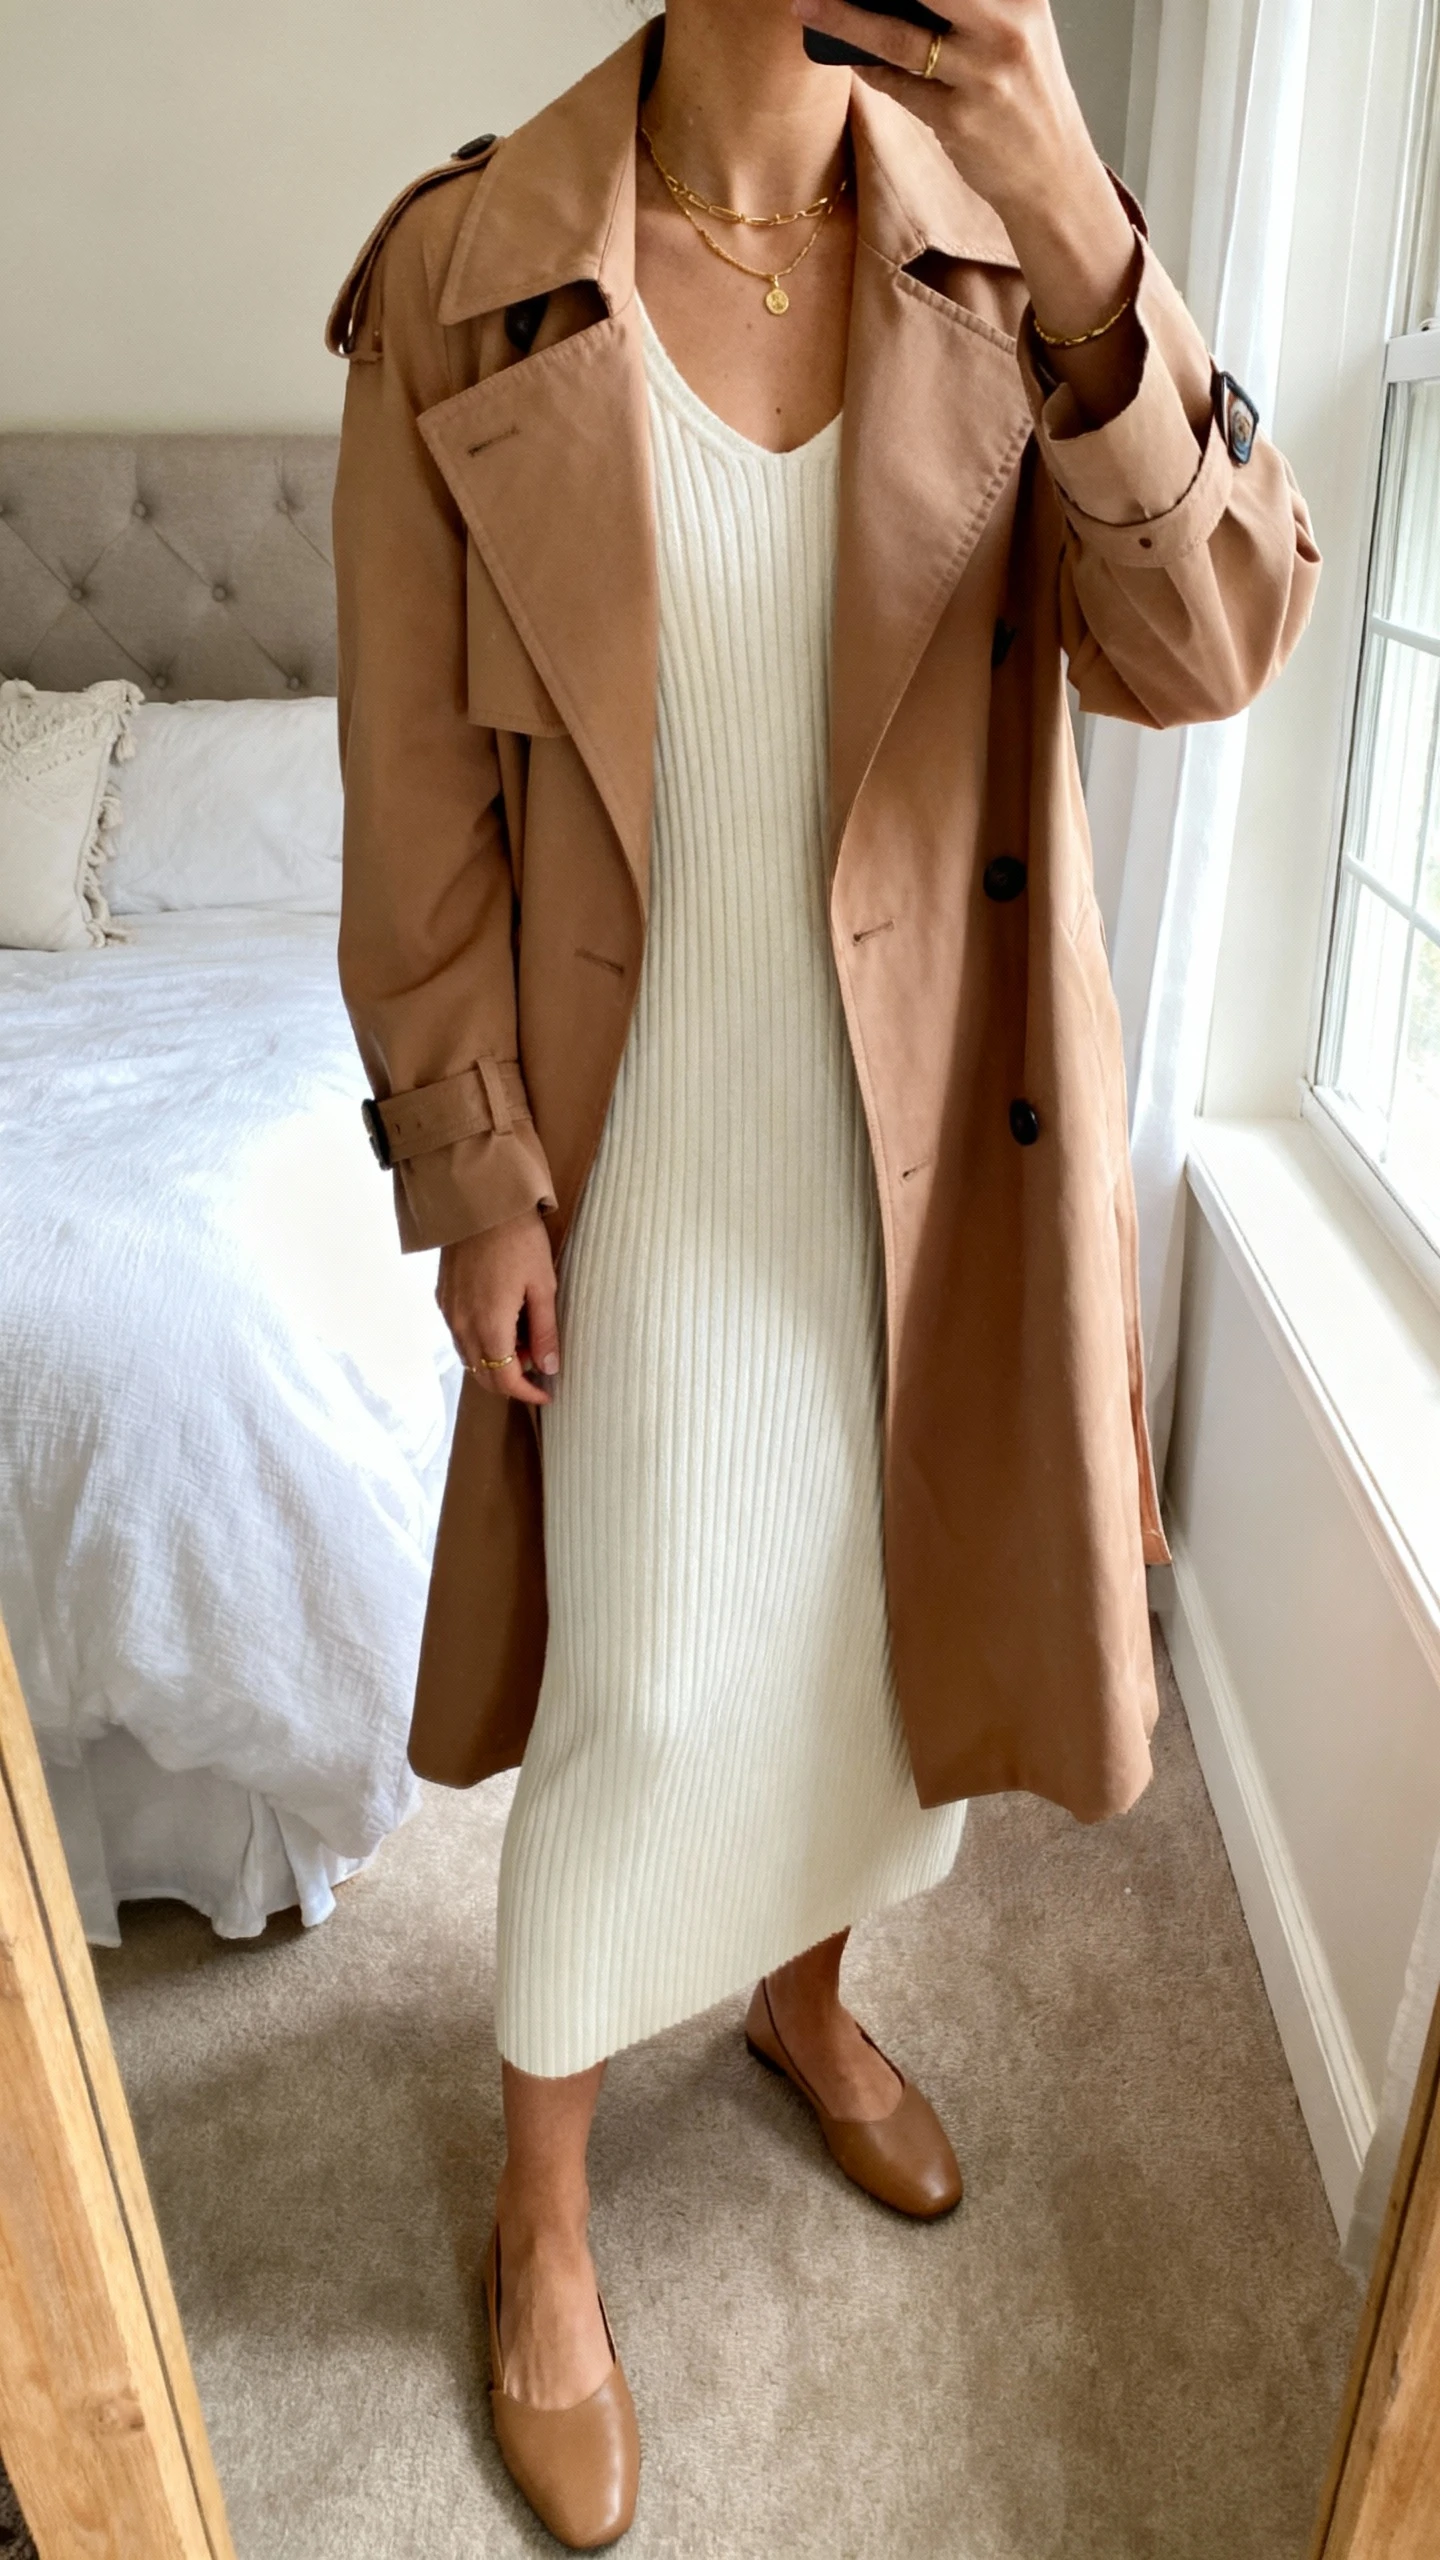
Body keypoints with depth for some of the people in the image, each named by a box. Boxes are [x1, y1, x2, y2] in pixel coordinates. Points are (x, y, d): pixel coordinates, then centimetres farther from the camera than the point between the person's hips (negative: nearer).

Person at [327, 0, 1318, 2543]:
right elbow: (418, 796, -5)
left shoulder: (1008, 248, 1)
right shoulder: (461, 276, -6)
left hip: (937, 1109, 4)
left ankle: (807, 1990, 51)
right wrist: (475, 1171, -6)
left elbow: (1207, 646, -12)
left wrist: (1067, 210, -23)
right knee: (648, 1690, 4)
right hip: (650, 1127, -3)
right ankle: (541, 2212, 33)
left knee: (888, 1599, 18)